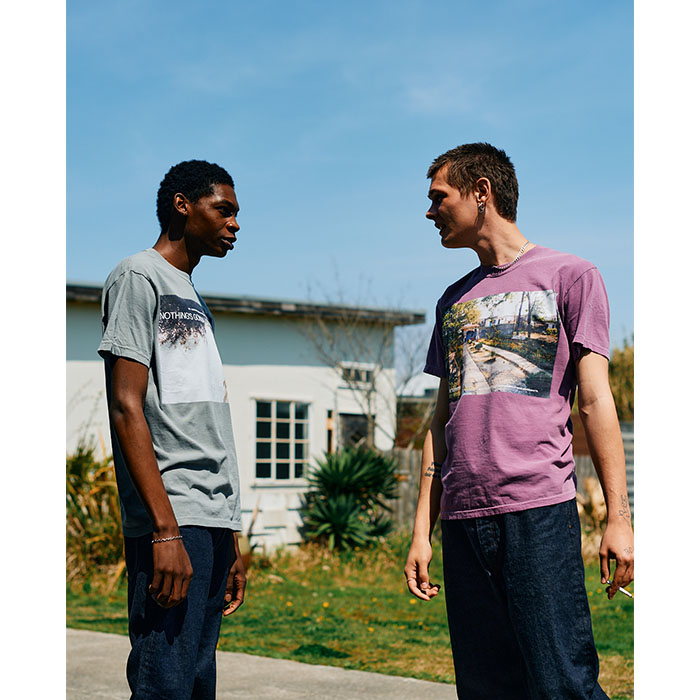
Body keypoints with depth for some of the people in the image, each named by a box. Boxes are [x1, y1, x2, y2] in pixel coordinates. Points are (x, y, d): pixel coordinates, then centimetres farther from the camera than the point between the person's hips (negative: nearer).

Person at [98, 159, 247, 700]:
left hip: (213, 522, 9)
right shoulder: (139, 277, -2)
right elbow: (128, 408, -12)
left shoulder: (194, 301, 25)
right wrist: (166, 528, -20)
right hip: (173, 519, -9)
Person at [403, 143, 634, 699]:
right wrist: (423, 531, 14)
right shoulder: (455, 300, 21)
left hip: (540, 510, -5)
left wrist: (618, 516, -6)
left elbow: (596, 402, 1)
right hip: (463, 517, 5)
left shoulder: (569, 276, 6)